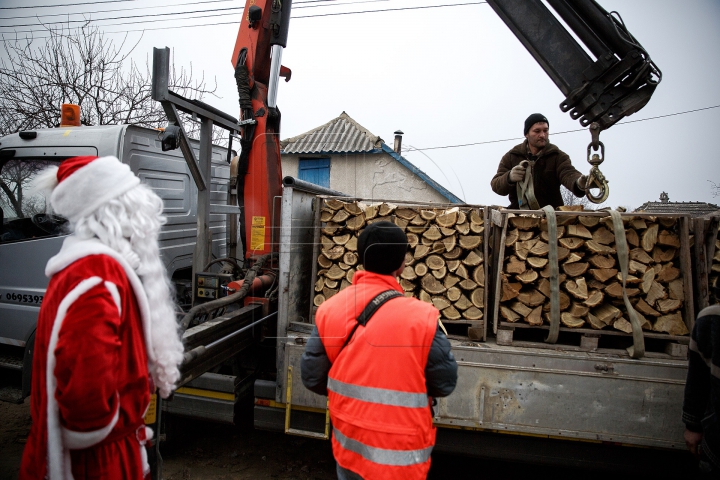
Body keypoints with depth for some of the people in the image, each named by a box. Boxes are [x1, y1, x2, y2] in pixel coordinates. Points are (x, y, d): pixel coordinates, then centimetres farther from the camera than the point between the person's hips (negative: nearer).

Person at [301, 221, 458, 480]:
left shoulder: (330, 309, -12)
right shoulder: (421, 318, -22)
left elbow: (312, 377, -4)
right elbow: (445, 383, -11)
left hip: (348, 444, 3)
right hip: (397, 453, -3)